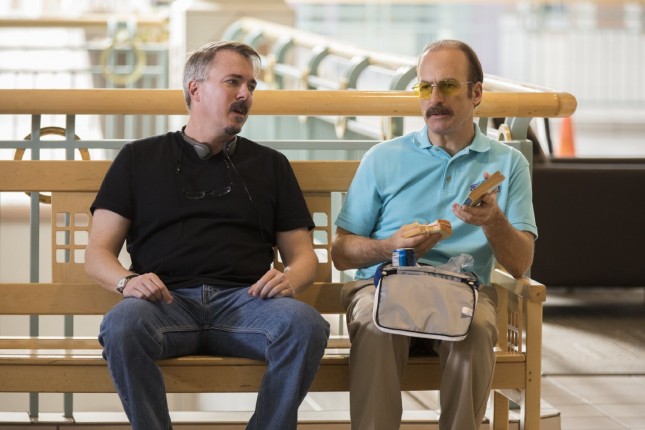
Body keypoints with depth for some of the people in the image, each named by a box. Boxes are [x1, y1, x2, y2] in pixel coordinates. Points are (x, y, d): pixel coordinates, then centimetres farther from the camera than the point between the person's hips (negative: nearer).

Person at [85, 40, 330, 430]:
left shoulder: (270, 164, 25)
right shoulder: (140, 158, 19)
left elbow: (303, 255, 20)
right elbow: (98, 254, 13)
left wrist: (290, 279, -5)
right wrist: (127, 280, -11)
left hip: (245, 298, 2)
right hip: (168, 299, -1)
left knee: (305, 324, -32)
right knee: (121, 326, -36)